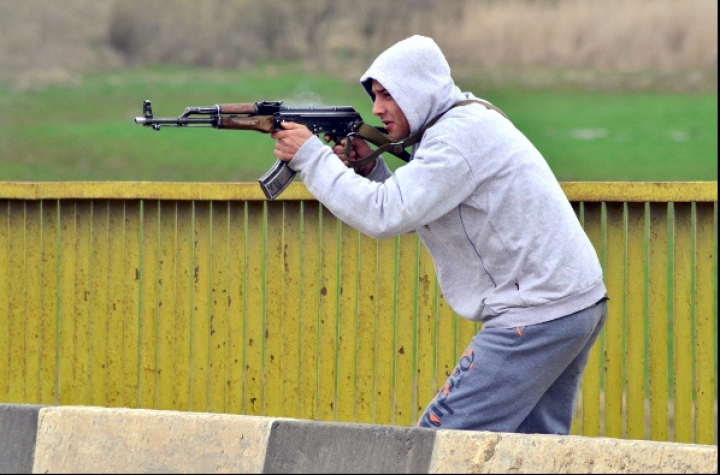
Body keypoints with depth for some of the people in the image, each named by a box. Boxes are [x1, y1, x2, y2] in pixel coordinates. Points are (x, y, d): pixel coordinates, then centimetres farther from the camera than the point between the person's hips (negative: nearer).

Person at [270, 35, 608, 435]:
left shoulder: (460, 132, -15)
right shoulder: (469, 125, 17)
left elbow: (385, 216, -21)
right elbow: (412, 215, 20)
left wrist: (311, 157, -13)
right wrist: (370, 169, 4)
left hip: (537, 315, -11)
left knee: (440, 438, -9)